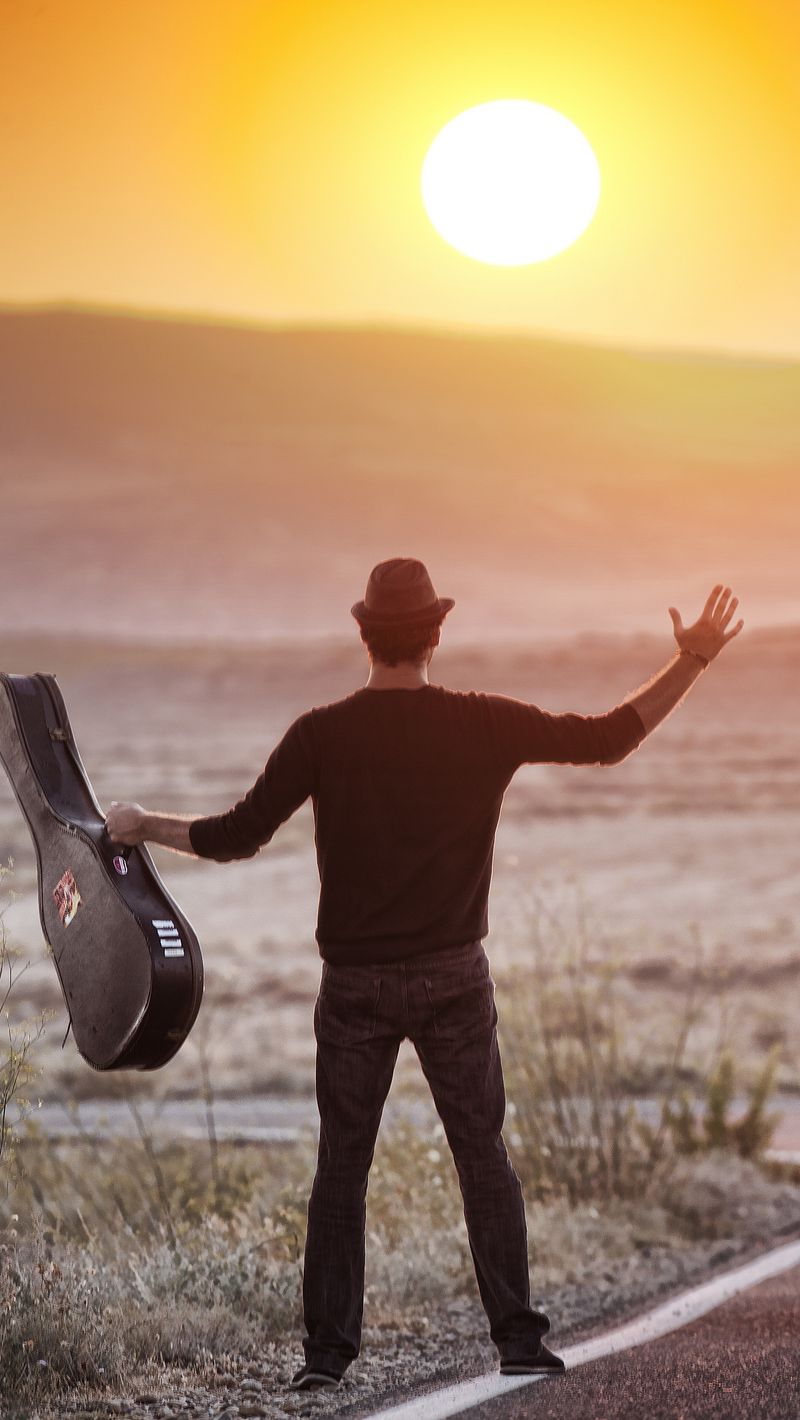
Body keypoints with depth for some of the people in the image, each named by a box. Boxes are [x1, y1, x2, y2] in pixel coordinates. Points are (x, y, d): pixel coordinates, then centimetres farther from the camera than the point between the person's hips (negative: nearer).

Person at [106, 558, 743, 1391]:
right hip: (453, 978, 0)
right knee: (483, 1157, 8)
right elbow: (609, 739, 1)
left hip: (355, 985, 0)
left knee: (341, 1166, 7)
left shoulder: (322, 735, -6)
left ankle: (328, 1349, 5)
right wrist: (691, 662, 9)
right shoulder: (483, 725, -4)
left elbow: (236, 839, -6)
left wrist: (143, 827, 10)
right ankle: (517, 1338, 5)